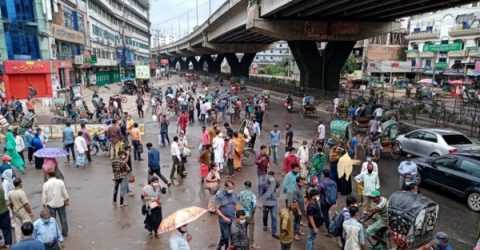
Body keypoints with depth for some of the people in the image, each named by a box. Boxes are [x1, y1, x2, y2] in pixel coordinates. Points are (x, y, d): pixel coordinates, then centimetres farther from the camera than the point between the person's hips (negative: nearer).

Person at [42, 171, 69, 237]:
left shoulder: (46, 184, -12)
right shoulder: (60, 182, -10)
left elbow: (44, 196, -6)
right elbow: (65, 193, -3)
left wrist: (44, 204, 8)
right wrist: (67, 201, 10)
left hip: (51, 204, -1)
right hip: (60, 203, 1)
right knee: (63, 219, 13)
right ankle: (65, 233, 22)